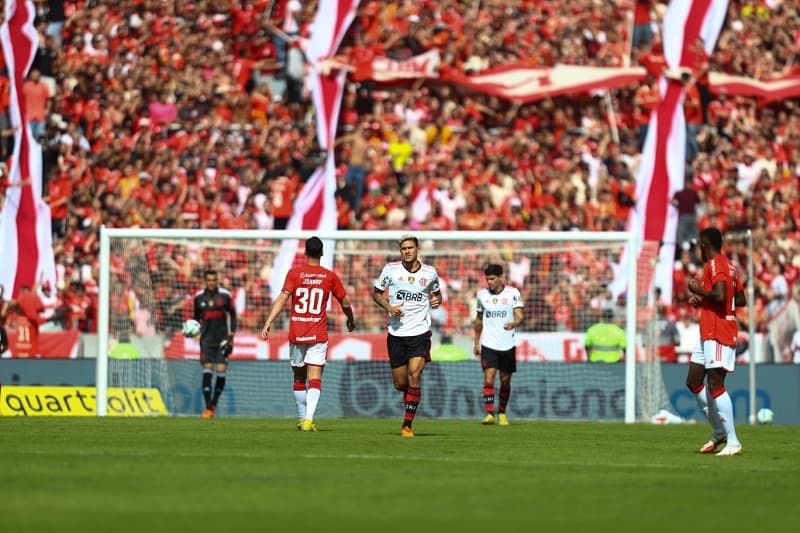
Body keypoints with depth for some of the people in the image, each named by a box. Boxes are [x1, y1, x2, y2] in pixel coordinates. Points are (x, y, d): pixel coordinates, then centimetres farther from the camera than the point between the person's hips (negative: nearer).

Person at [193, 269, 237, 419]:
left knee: (221, 372, -6)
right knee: (207, 371, -9)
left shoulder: (225, 295, 0)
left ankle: (214, 404, 13)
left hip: (222, 338, -1)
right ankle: (208, 409, -8)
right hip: (206, 338, 1)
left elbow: (232, 316, 5)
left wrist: (231, 337, -2)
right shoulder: (199, 297, 6)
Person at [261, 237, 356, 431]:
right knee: (315, 379, -5)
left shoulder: (294, 273, -2)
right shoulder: (330, 276, 2)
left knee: (299, 379, 16)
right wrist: (351, 320, 31)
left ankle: (302, 418, 23)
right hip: (318, 335, -1)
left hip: (296, 334, 1)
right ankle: (309, 419, -21)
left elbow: (282, 299, -13)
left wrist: (268, 323, -16)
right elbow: (345, 302, 11)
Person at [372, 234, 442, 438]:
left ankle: (407, 425, -14)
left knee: (414, 375, -18)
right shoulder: (390, 269, -1)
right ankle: (410, 401, 41)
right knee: (400, 383, 5)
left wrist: (437, 299, -3)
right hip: (396, 333, 1)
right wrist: (388, 307, -9)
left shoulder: (430, 273, 2)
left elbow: (436, 292, 20)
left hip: (420, 332, -1)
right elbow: (376, 293, 9)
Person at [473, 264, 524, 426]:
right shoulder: (482, 295, 5)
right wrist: (476, 342, 17)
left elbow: (520, 315, -12)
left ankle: (502, 413, 27)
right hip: (488, 345, 1)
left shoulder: (513, 293, -3)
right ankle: (489, 414, -22)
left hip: (507, 345, 0)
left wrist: (514, 323, -35)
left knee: (505, 381, 8)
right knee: (489, 377, -16)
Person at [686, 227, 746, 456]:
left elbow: (720, 295, -27)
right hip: (708, 333, 11)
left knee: (715, 385, -13)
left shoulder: (715, 265, -13)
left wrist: (698, 291, -11)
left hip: (717, 333, -11)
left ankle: (733, 442, -15)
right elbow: (741, 299, 19)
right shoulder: (729, 266, 17)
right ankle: (719, 432, 18)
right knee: (693, 382, 13)